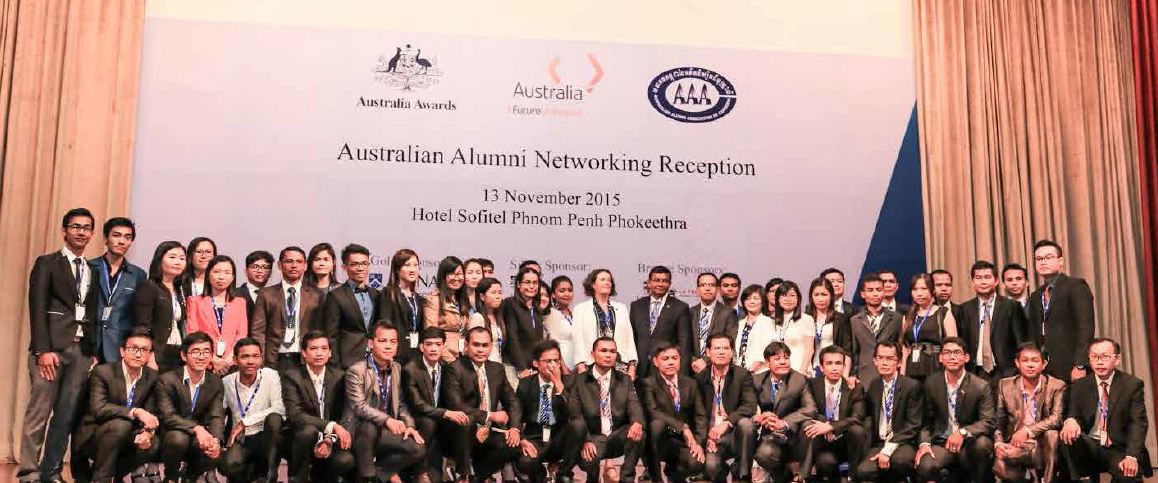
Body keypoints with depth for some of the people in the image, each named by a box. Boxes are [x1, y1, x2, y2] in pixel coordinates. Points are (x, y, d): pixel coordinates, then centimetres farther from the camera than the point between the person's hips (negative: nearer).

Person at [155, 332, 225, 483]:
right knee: (178, 438, -36)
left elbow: (216, 417, -6)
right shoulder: (167, 380, -11)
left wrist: (216, 440, -28)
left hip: (199, 441, 3)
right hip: (169, 438, -3)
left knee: (214, 455, -27)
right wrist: (197, 428, -36)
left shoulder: (216, 382, 1)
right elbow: (167, 416, -20)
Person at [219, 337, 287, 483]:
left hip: (267, 438, -1)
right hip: (241, 440, 1)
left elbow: (280, 410, -17)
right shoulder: (227, 382, 2)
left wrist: (245, 422, -18)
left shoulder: (270, 376, -5)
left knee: (273, 418, -34)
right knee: (227, 465, -31)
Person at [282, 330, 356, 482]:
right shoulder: (292, 377, -8)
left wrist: (330, 440, -18)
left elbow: (343, 414, 1)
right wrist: (331, 426, -30)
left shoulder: (339, 376, 3)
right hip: (301, 438, -3)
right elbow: (295, 415, -20)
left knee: (346, 461, -28)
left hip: (329, 440, 3)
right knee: (309, 430, -36)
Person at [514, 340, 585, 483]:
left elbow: (575, 415, -15)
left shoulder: (568, 382, -1)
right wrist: (522, 440, -15)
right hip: (534, 440, -1)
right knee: (524, 462, -35)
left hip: (559, 440, 1)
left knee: (579, 424, -30)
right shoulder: (525, 384, 1)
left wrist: (559, 385, -23)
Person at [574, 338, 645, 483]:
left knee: (637, 432, -30)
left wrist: (637, 422, -28)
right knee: (587, 459, -33)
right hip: (593, 438, -2)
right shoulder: (580, 381, 3)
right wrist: (585, 441, -23)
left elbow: (634, 405, -4)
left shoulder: (625, 380, 12)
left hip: (619, 436, 2)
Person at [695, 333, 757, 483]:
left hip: (735, 434, 0)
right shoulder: (700, 378, 6)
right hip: (711, 436, 0)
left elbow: (750, 406, -12)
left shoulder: (743, 375, 1)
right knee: (710, 466, -29)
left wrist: (727, 423, -26)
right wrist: (706, 436, -8)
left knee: (745, 423, -33)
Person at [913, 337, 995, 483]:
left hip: (969, 444, 1)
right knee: (924, 467, -32)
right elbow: (926, 419, 8)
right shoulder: (931, 383, 3)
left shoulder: (981, 386, -5)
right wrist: (924, 442, -11)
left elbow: (988, 422, -10)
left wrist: (963, 432, -27)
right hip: (941, 443, -1)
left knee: (982, 443, -34)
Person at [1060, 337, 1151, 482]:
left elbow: (1137, 423, -7)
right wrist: (1070, 420, -27)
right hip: (1089, 447, 3)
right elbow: (1073, 414, 1)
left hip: (1118, 450, -2)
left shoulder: (1133, 385, 1)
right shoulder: (1079, 385, 8)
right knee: (1068, 435, -30)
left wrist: (1131, 456, -23)